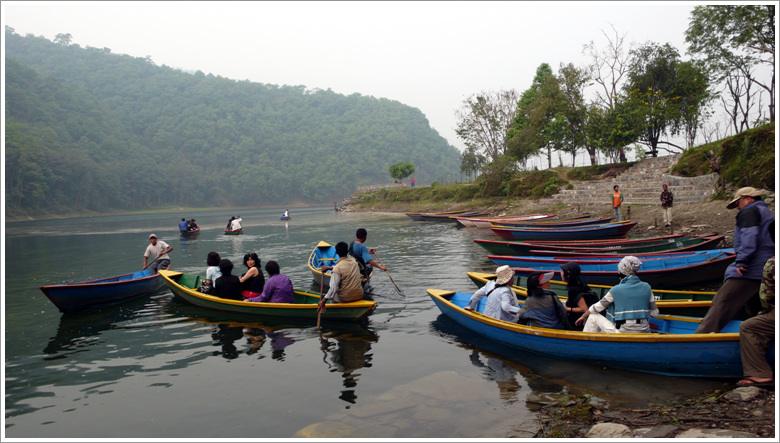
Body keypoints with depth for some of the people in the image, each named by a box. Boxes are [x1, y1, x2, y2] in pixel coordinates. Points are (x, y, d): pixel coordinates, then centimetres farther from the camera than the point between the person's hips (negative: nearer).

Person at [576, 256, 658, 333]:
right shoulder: (646, 287, 2)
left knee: (593, 317, 13)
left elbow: (598, 307, 4)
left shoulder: (616, 290, -8)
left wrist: (584, 316, 20)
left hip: (623, 333, -5)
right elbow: (654, 313, 9)